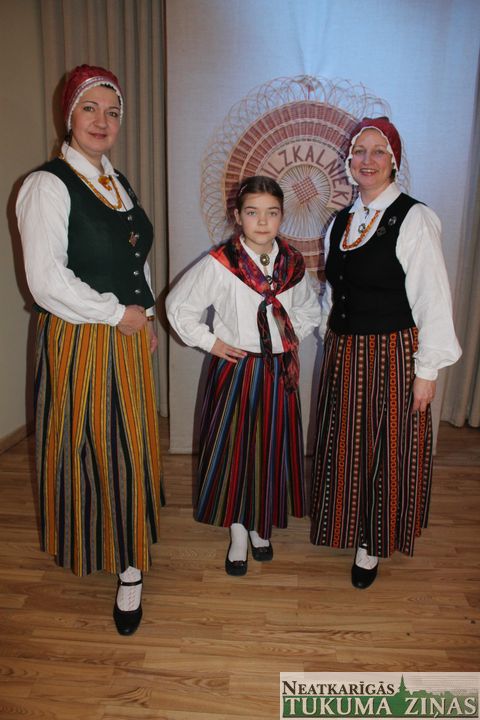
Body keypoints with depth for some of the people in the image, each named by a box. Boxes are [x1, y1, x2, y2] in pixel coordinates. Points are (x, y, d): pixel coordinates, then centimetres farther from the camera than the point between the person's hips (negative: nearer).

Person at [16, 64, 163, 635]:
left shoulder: (118, 184, 14)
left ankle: (129, 566, 29)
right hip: (77, 341, -7)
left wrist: (147, 316, 9)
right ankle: (90, 548, 31)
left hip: (129, 338, 7)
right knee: (86, 448, 5)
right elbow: (46, 281, -19)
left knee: (131, 449, 12)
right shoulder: (48, 185, -11)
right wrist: (118, 313, -14)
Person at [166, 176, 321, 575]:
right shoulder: (219, 264, -12)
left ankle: (261, 526, 34)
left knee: (273, 449, 11)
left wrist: (293, 335, 4)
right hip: (235, 367, -3)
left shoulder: (292, 263, 1)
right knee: (232, 448, 5)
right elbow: (178, 305, -5)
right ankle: (238, 532, 27)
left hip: (279, 371, 4)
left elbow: (310, 309, 18)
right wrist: (209, 341, -7)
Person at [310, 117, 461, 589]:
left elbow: (433, 302, -13)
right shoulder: (341, 221, 9)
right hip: (343, 352, 6)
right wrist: (332, 331, 11)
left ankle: (373, 545, 30)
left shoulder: (414, 219, -11)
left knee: (387, 452, 8)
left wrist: (427, 371, -14)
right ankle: (348, 525, 41)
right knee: (344, 447, 17)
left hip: (392, 354, -6)